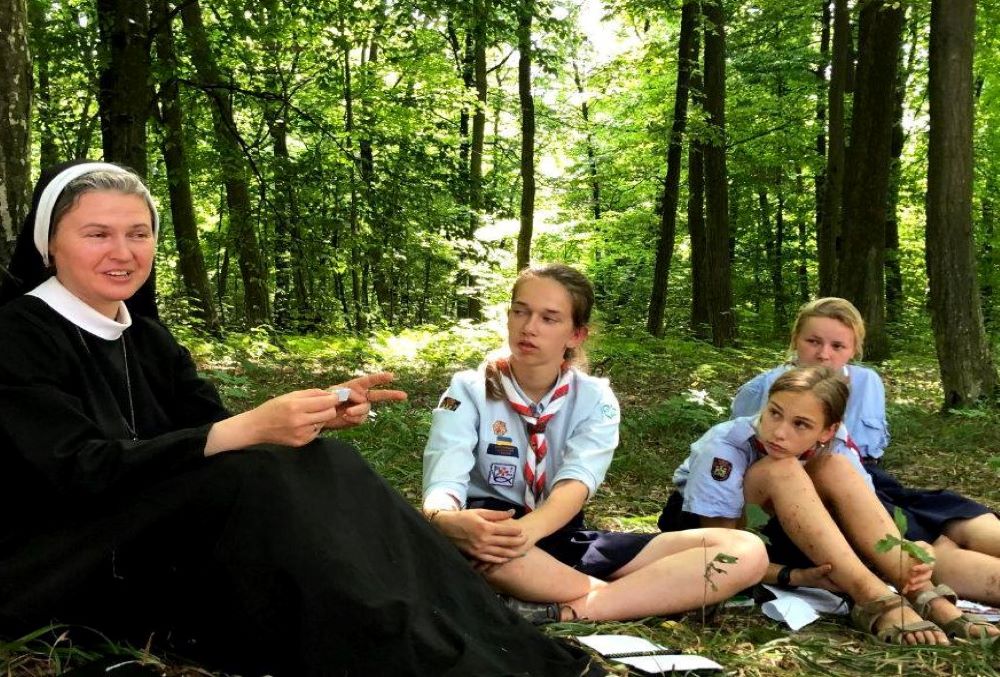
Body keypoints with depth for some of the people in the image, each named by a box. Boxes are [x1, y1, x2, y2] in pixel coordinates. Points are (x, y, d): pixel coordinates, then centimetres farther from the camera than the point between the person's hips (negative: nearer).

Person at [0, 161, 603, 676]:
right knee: (263, 478, -31)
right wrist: (251, 429, -31)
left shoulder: (147, 338, 12)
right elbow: (82, 470, -24)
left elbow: (214, 427, 4)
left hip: (154, 540, 7)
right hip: (51, 569, -6)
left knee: (319, 462, -17)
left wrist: (317, 415, -16)